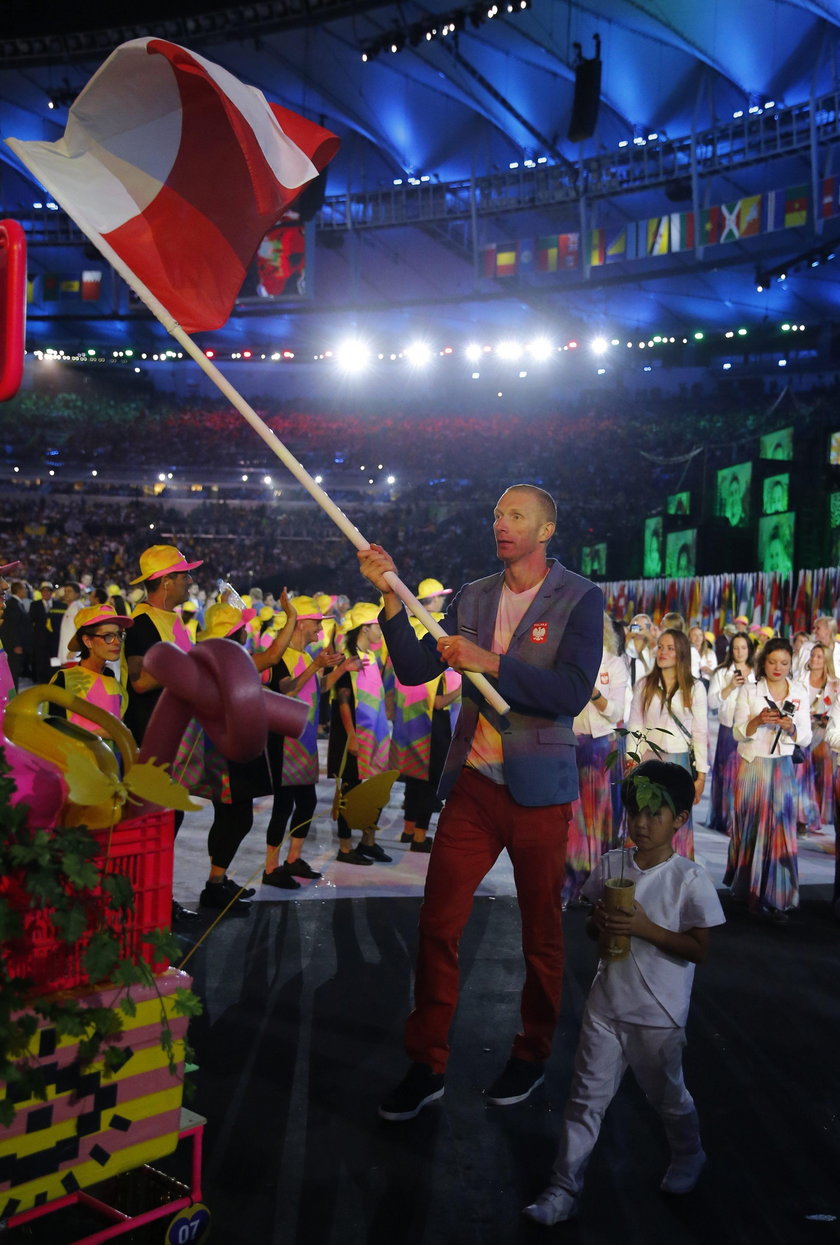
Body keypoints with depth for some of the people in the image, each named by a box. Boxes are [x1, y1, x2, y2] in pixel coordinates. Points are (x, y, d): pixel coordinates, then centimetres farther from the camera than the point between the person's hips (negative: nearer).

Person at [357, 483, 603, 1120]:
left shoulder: (580, 599, -5)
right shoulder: (472, 598, 9)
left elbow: (572, 692, -17)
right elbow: (415, 669, 1)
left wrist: (490, 662, -24)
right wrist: (392, 596, -10)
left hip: (539, 791, -3)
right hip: (472, 783, 4)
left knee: (542, 934, 11)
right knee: (437, 926, 3)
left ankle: (533, 1056, 32)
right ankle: (427, 1066, 17)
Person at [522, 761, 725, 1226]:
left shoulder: (690, 879, -15)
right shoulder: (611, 865, -2)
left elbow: (699, 949, -14)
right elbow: (591, 926, 9)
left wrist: (646, 928, -25)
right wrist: (598, 923, -15)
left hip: (658, 1014, -3)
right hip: (606, 1003, 3)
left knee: (666, 1095, 19)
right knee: (587, 1096, 7)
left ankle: (688, 1157, 48)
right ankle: (564, 1188, 17)